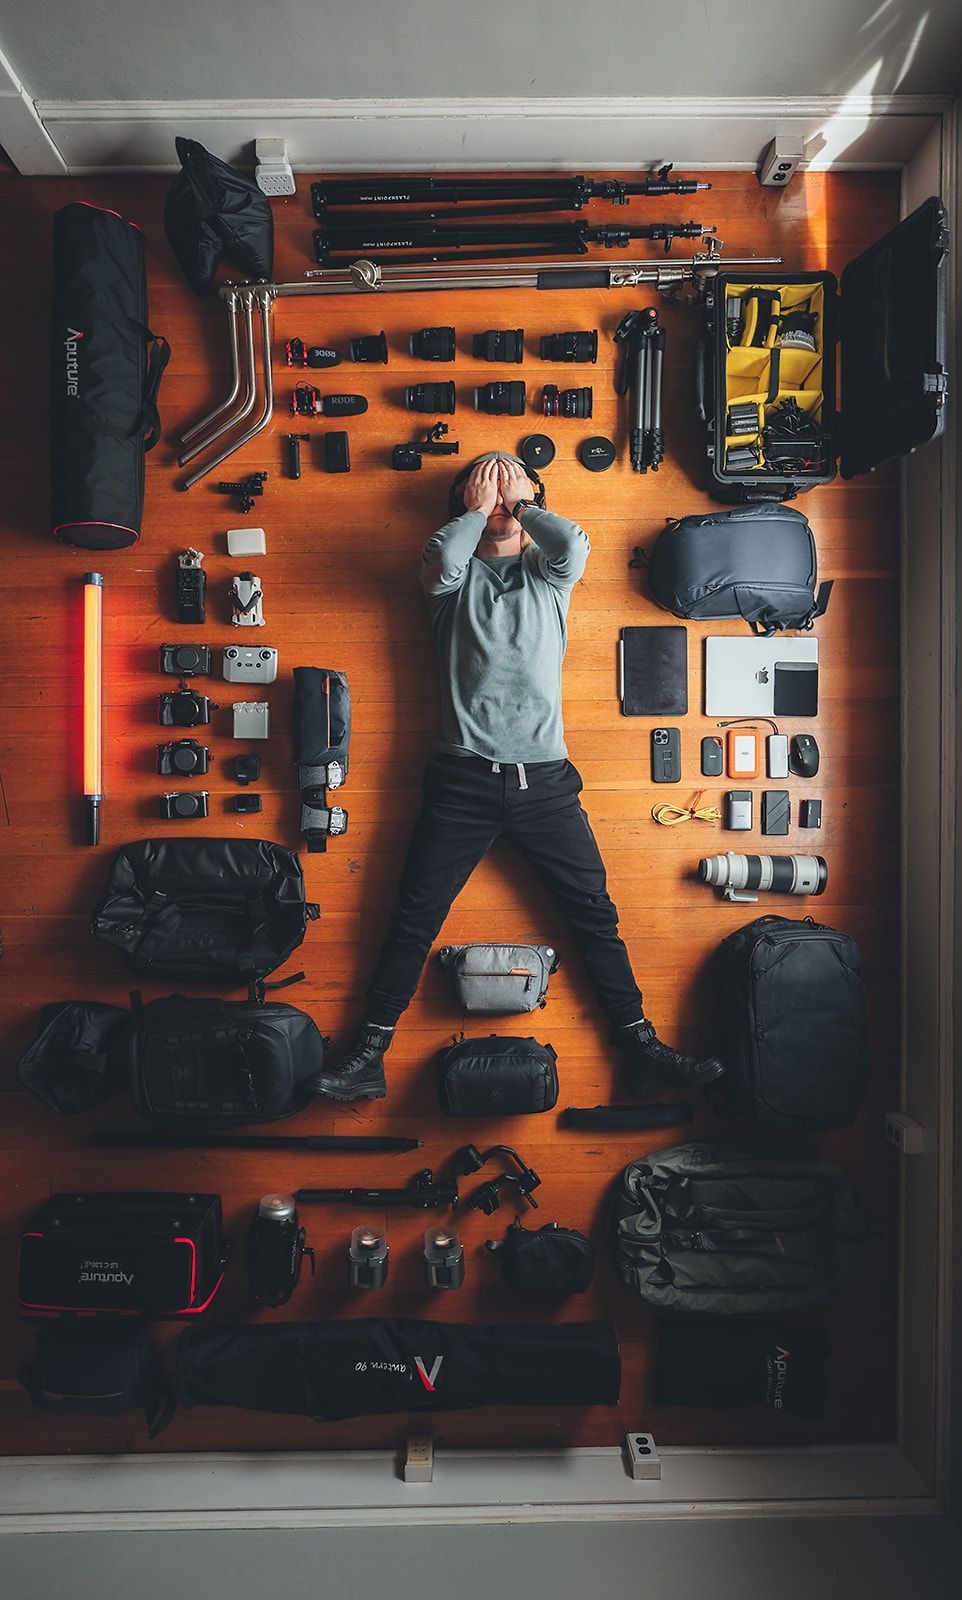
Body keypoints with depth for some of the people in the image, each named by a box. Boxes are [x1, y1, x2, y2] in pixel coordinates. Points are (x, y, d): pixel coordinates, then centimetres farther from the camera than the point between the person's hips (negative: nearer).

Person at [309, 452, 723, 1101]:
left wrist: (520, 505, 6)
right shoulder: (456, 573, 12)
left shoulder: (548, 572, 15)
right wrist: (478, 509, 3)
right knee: (415, 918, 0)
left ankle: (642, 1048, 13)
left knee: (596, 914, 3)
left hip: (545, 776, 1)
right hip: (464, 777, -1)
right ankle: (370, 1053, 9)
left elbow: (573, 544, -9)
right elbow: (442, 559, -14)